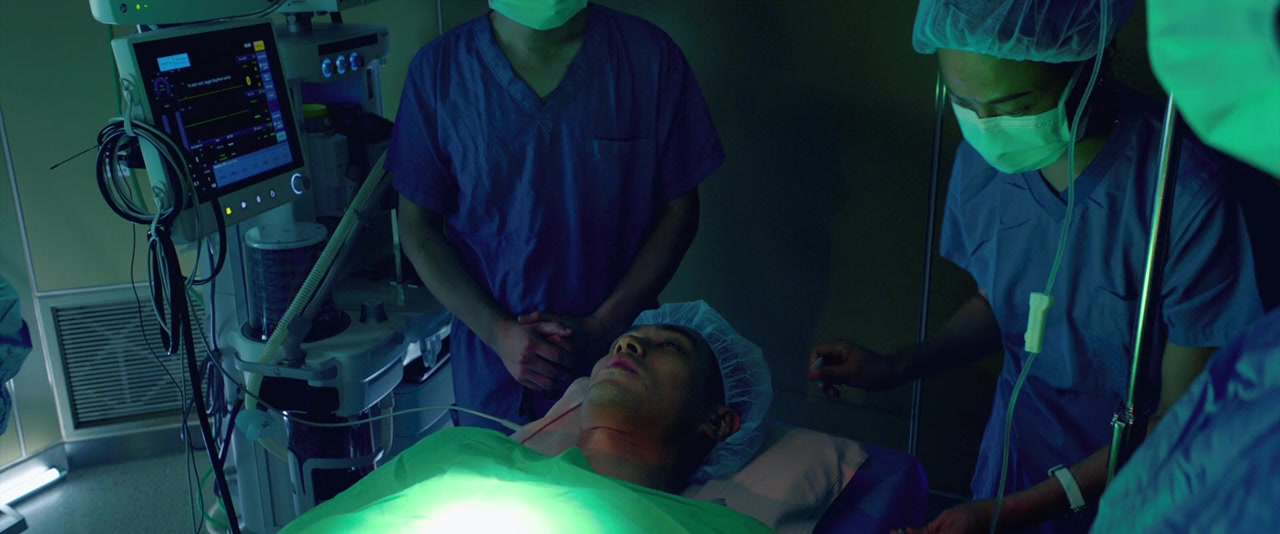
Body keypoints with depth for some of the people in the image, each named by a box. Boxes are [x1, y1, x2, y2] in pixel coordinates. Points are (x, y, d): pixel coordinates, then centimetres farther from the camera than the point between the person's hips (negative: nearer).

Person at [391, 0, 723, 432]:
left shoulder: (650, 56, -8)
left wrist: (601, 328, -12)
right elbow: (418, 229, -2)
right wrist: (498, 332, -13)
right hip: (492, 364, 1)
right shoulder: (439, 69, -6)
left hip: (620, 355, 0)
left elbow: (678, 212, -3)